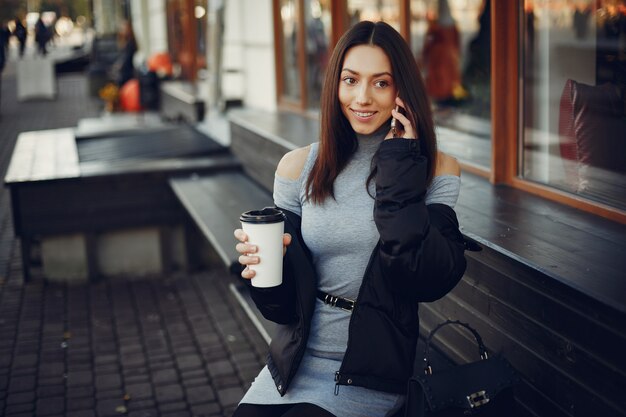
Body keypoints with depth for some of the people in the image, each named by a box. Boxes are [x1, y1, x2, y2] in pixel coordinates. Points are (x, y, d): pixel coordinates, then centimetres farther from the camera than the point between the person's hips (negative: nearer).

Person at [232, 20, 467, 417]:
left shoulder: (436, 169, -5)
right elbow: (284, 305, 3)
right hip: (295, 363, 3)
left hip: (371, 376, -2)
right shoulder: (300, 167, 0)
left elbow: (431, 280, -19)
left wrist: (400, 169, -17)